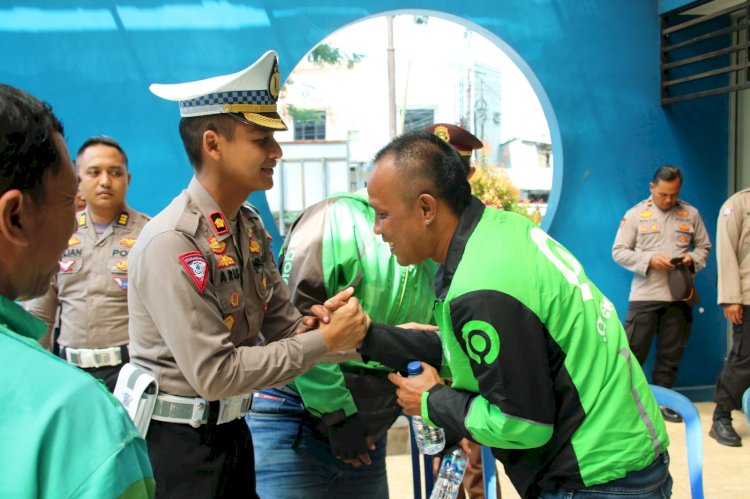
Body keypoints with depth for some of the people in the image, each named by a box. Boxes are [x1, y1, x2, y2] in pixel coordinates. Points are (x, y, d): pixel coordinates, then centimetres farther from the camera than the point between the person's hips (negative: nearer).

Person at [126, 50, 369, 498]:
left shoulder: (250, 227, 1)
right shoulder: (170, 244, -25)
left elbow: (286, 329, 1)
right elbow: (215, 374, -26)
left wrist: (368, 337, -13)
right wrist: (325, 341, -22)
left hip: (231, 427, 7)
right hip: (177, 442, -7)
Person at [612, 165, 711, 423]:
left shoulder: (691, 214, 8)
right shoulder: (635, 214, 1)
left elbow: (704, 246, 15)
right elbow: (619, 251, -1)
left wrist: (693, 259, -7)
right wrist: (649, 260, -15)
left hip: (680, 295, 3)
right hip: (645, 295, -3)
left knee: (671, 353, 10)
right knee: (633, 351, -1)